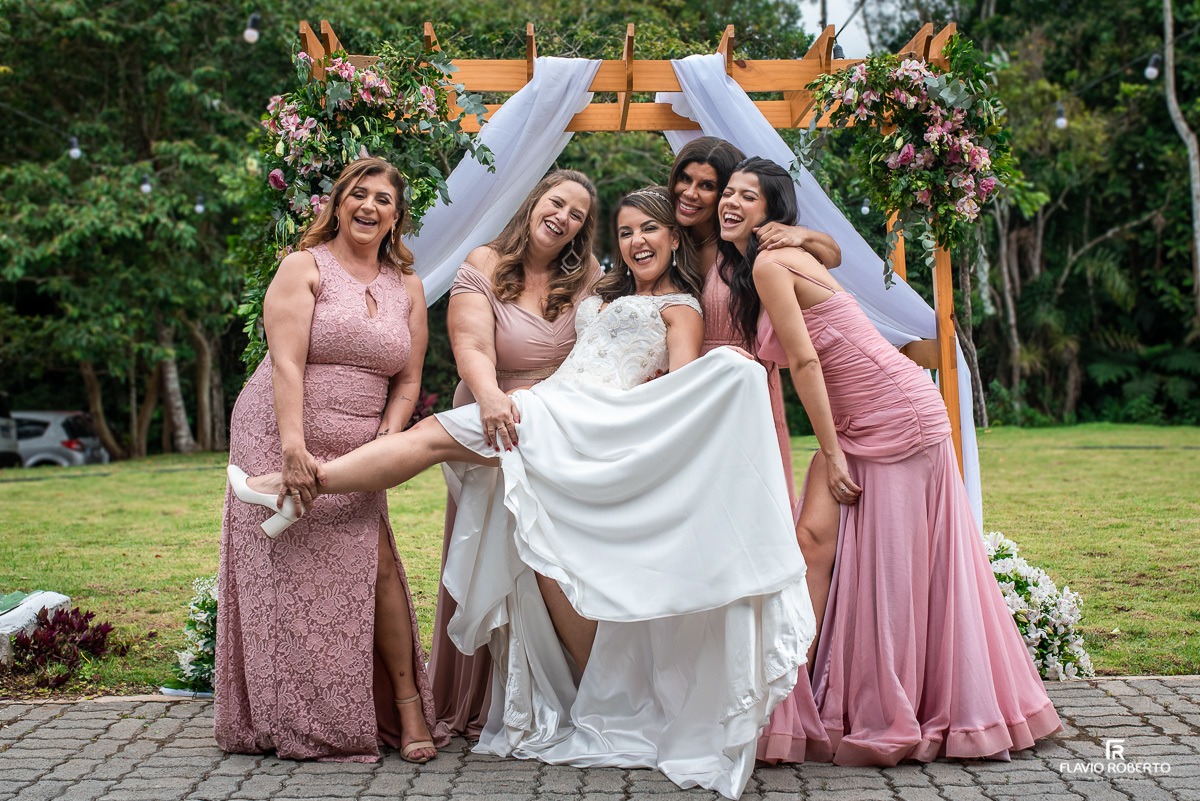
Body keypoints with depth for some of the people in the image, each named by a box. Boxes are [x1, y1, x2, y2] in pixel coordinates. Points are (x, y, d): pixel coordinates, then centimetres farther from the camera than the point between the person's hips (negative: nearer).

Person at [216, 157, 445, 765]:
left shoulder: (407, 288, 13)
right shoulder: (305, 268, -2)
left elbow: (407, 381, 13)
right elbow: (286, 362, -13)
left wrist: (388, 439, -5)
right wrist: (293, 447, -24)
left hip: (355, 455, 3)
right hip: (282, 439, -3)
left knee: (376, 565, -8)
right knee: (291, 574, -3)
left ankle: (407, 705, 4)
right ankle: (293, 723, 10)